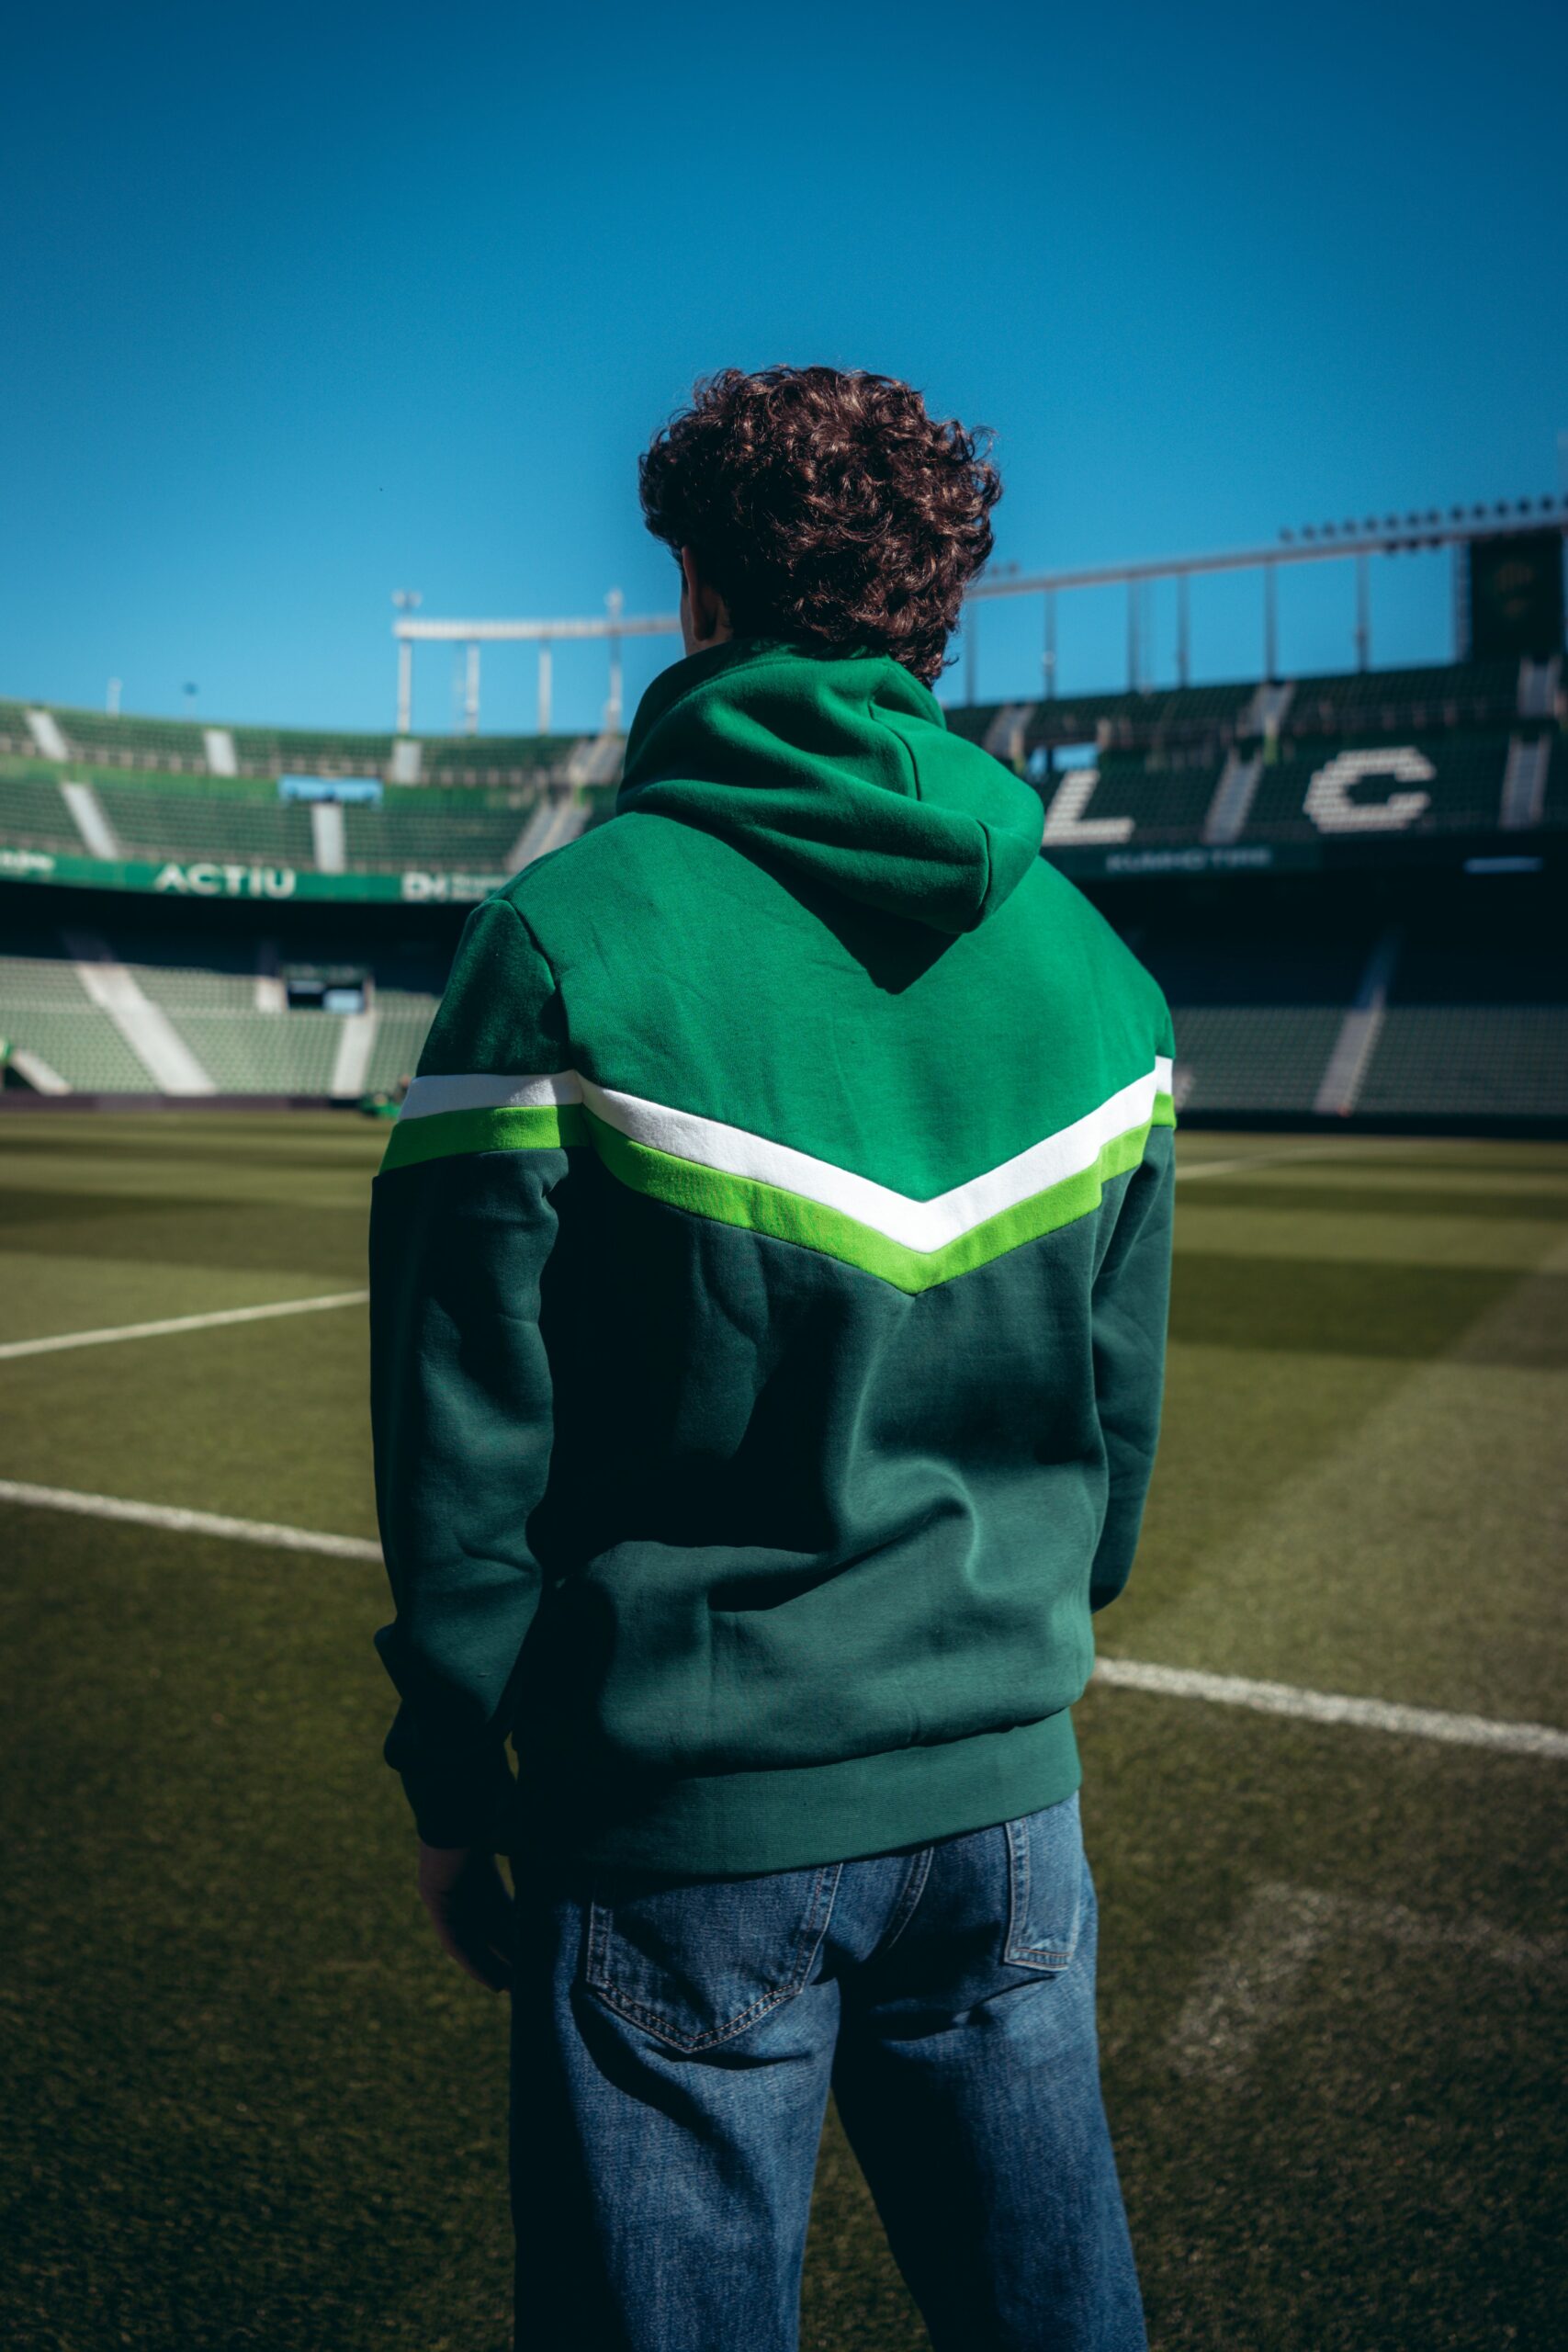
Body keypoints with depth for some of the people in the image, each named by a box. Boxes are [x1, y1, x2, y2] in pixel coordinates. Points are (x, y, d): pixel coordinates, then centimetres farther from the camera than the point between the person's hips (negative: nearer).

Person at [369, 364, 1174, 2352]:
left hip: (686, 1830, -4)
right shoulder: (1090, 962, 0)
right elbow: (1121, 1411, 7)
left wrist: (450, 1785, 2)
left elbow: (470, 1430, -11)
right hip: (1002, 1799, 5)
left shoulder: (565, 943, -13)